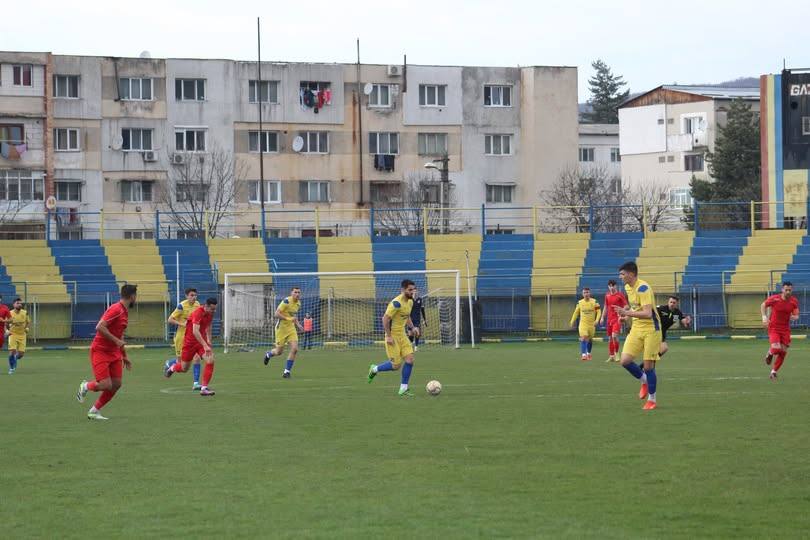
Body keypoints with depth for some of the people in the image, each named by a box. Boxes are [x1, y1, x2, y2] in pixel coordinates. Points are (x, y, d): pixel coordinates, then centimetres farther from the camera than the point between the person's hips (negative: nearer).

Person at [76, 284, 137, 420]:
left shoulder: (125, 312, 13)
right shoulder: (116, 309, -18)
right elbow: (100, 327, -27)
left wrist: (124, 356, 25)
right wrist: (116, 340, -26)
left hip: (114, 353, 9)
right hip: (100, 351, -9)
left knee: (116, 384, 0)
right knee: (106, 385, -15)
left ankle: (94, 411, 12)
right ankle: (85, 386, 18)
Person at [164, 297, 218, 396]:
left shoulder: (210, 313, -3)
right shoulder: (198, 313, -27)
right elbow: (195, 331, -38)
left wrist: (208, 340, 13)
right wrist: (205, 346, -43)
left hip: (202, 341, 5)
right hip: (190, 342, -5)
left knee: (210, 361, -19)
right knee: (184, 368, 10)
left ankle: (204, 388, -12)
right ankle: (172, 368, 47)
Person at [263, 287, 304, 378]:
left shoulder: (298, 303, 5)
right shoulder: (286, 301, -19)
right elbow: (277, 314, -22)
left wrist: (297, 324, 8)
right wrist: (289, 319, -29)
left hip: (291, 328, 6)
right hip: (281, 328, -6)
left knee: (294, 349, -12)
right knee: (279, 352, 3)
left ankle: (287, 371, 0)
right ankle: (268, 354, 40)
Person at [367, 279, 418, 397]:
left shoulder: (410, 302, 7)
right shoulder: (397, 303, -22)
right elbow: (385, 319, -22)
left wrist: (412, 327, 6)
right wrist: (389, 336, -22)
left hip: (402, 335, 8)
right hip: (393, 336, -8)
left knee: (410, 360, -5)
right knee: (396, 365, -5)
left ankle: (403, 389, 4)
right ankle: (374, 369, 22)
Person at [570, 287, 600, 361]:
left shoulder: (594, 302, -4)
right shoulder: (580, 303, 0)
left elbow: (598, 311, -3)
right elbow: (576, 312, 11)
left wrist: (596, 320, -16)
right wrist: (572, 322, 10)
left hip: (591, 324, 1)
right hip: (583, 324, -1)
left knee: (590, 339, 14)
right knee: (583, 338, -18)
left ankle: (588, 353, 35)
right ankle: (584, 354, -23)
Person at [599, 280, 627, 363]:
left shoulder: (620, 295, -4)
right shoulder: (607, 296, 12)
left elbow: (626, 306, -5)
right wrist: (602, 317, 14)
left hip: (617, 319, -6)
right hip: (609, 319, 6)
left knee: (614, 335, -20)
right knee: (610, 338, 7)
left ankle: (616, 353, -7)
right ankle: (611, 356, 14)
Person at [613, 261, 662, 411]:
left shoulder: (643, 288, -20)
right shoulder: (628, 287, 7)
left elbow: (648, 314, -28)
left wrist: (627, 313, -34)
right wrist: (626, 314, 8)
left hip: (651, 329, -7)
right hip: (636, 328, 7)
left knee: (648, 366, -4)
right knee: (625, 361, -6)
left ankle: (652, 400, 12)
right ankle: (644, 381, 21)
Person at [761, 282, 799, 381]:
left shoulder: (794, 301, -5)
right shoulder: (774, 299, -14)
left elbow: (796, 316, 4)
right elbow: (763, 305, 3)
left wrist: (794, 317, -21)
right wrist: (764, 316, -11)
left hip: (785, 329, 4)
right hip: (773, 328, -4)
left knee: (783, 352, 4)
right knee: (776, 348, -22)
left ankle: (773, 372, 23)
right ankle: (770, 353, 17)